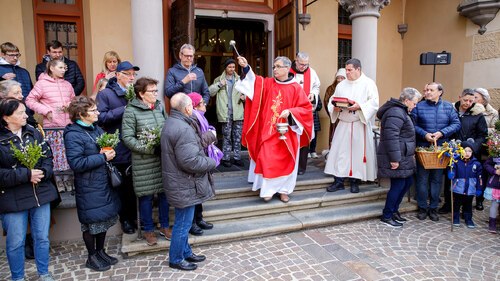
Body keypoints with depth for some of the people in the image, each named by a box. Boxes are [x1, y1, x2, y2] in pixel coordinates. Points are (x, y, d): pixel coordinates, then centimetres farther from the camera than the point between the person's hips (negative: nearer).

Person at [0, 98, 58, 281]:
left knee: (42, 237, 14)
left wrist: (43, 173, -14)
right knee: (16, 242, 10)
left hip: (41, 194, 4)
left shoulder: (34, 133, 3)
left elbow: (48, 157, 5)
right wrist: (26, 175, -20)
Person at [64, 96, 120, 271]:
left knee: (104, 218, 17)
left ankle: (100, 251, 34)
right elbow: (76, 163, -25)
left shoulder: (96, 129, 7)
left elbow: (107, 148, 19)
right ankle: (92, 257, 25)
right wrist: (103, 157, -22)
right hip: (88, 187, -8)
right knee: (91, 222, 7)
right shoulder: (73, 135, -17)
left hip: (104, 183, 8)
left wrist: (109, 152, -3)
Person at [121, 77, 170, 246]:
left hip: (163, 158, 4)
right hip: (144, 161, -4)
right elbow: (127, 137, -12)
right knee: (146, 195, 7)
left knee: (164, 192, 11)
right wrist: (151, 149, -18)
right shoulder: (131, 111, -9)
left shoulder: (160, 106, 5)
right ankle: (148, 230, 26)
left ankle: (164, 226, 29)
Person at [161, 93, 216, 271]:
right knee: (183, 223, 7)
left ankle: (186, 252, 38)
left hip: (180, 182, 10)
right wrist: (212, 163, -14)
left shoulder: (172, 122, 8)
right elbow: (190, 162, -29)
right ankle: (176, 259, 24)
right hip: (184, 185, -10)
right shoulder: (183, 129, -27)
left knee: (183, 221, 23)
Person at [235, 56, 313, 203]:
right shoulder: (267, 83, 3)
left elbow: (306, 108, -4)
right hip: (268, 130, 1)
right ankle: (268, 189, 12)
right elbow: (254, 80, -13)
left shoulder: (296, 88, -3)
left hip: (287, 132, -1)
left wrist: (290, 112, -18)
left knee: (285, 161, 7)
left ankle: (283, 190, 22)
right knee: (267, 160, -4)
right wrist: (246, 67, -28)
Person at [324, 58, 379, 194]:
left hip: (360, 125, -3)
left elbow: (374, 102, -10)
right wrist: (335, 107, -10)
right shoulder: (341, 85, 13)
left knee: (358, 152, 2)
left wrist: (359, 106, -24)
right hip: (343, 124, 4)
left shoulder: (368, 83, -1)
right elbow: (331, 100, 11)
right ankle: (339, 181, 9)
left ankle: (355, 181, 14)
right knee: (340, 151, 1)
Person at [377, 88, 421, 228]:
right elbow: (391, 136, -27)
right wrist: (395, 158, -28)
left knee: (408, 181, 15)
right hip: (397, 158, -11)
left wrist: (410, 153, 25)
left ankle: (394, 210, 28)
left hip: (404, 157, 11)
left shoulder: (401, 111, 18)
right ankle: (386, 216, 9)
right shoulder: (396, 113, -18)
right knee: (398, 185, -4)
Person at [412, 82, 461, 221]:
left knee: (437, 179, 8)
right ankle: (422, 207, 16)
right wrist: (424, 134, -17)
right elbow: (412, 125, -3)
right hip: (422, 147, -1)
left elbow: (456, 124, 1)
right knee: (422, 178, 3)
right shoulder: (419, 106, 0)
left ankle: (433, 207, 20)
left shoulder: (448, 107, 5)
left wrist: (442, 133, -13)